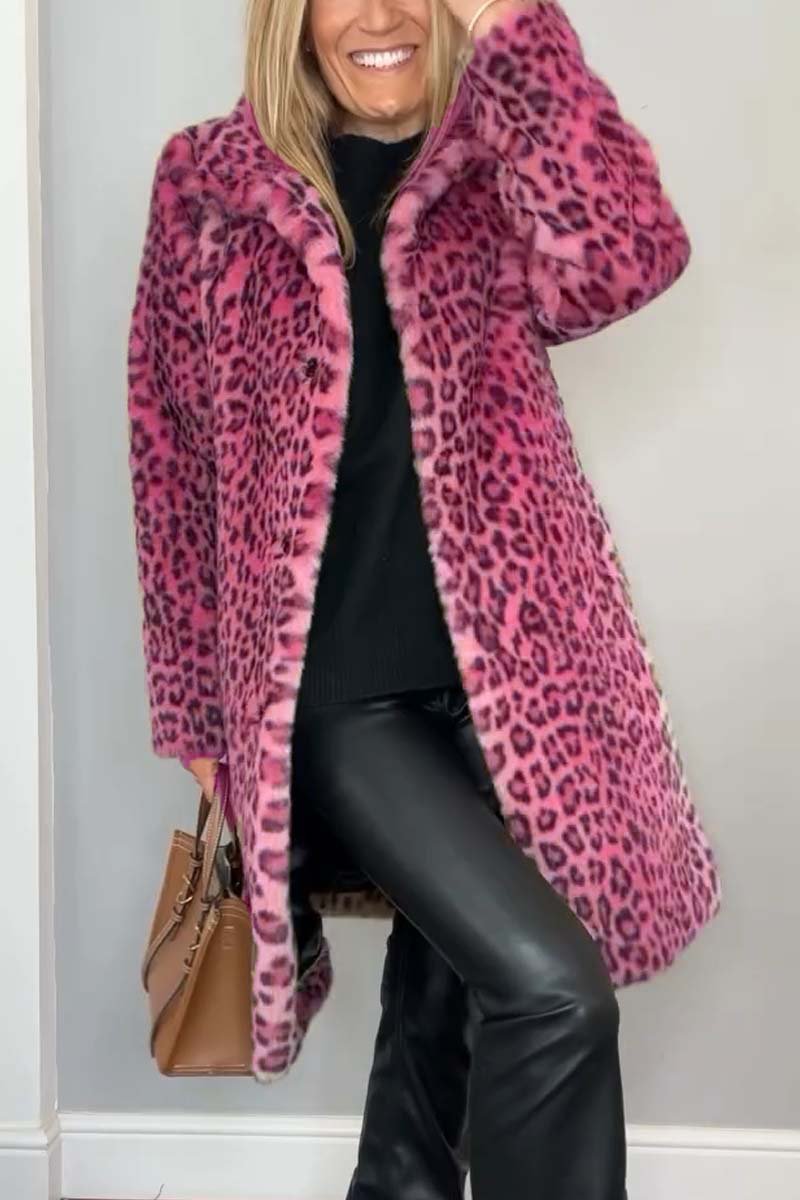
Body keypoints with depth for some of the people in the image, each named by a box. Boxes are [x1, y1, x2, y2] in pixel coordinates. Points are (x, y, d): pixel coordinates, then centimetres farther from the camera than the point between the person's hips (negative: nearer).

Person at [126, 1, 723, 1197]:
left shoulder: (501, 180, 5)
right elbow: (172, 458, 5)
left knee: (451, 977, 15)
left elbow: (632, 256, -18)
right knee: (551, 988, -14)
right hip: (330, 685, -2)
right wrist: (195, 706, 5)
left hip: (501, 666, 3)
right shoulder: (209, 182, 2)